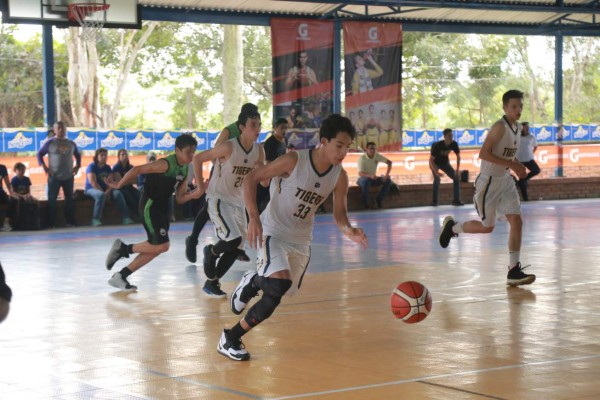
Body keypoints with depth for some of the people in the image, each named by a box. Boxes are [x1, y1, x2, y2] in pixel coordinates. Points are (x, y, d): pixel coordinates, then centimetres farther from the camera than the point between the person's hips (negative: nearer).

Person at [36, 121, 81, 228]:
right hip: (54, 176, -4)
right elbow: (40, 154, 2)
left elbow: (78, 155, 24)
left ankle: (70, 222, 16)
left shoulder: (71, 143, 9)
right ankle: (50, 223, 1)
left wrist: (77, 166, 12)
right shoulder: (50, 143, -3)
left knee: (69, 199, 8)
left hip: (68, 177, 4)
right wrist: (44, 166, -8)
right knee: (52, 200, -3)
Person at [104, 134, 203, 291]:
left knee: (156, 247, 8)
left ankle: (120, 276, 16)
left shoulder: (185, 169, 7)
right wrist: (118, 185, -15)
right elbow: (137, 170, -21)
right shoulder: (166, 164, -21)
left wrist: (193, 194, -10)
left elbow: (179, 198, 10)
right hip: (150, 206, -9)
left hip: (162, 207, 9)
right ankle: (122, 248, 1)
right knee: (162, 245, -15)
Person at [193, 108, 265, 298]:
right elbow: (198, 159, -12)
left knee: (235, 248, 4)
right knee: (233, 239, -23)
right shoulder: (229, 147, -20)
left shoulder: (259, 151, -2)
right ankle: (211, 252, 10)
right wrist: (201, 186, -7)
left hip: (238, 202, 7)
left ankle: (211, 282, 19)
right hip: (218, 200, -7)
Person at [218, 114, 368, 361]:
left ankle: (252, 282, 51)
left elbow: (339, 214, -2)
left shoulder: (339, 176, -9)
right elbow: (251, 178, -15)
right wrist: (253, 217, -27)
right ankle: (230, 339, -13)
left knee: (286, 289, 15)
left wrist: (348, 230, -26)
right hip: (273, 232, -6)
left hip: (301, 240, 6)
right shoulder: (294, 161, -22)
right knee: (281, 284, -27)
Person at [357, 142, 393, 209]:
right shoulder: (362, 158, -21)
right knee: (366, 181, -41)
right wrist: (370, 176, -48)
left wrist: (387, 175, -19)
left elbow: (389, 162, -4)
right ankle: (365, 204, -27)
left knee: (388, 181, -15)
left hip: (373, 178, 5)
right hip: (363, 178, -5)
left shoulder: (377, 156, -6)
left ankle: (378, 200, -7)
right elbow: (360, 173, -29)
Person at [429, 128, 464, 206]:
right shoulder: (438, 145, -34)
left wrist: (458, 169, -15)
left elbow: (458, 156, -5)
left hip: (445, 163, 5)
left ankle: (456, 200, 0)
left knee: (457, 178, -6)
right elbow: (431, 159, -30)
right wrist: (436, 172, -38)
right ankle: (435, 200, -12)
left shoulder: (454, 144, -21)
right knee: (437, 179, -26)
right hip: (435, 163, -5)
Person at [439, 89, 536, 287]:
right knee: (487, 227, 4)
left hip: (506, 180, 8)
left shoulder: (517, 127, 7)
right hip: (489, 182, -7)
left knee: (517, 221, -5)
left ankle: (514, 271, -3)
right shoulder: (500, 127, -20)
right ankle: (452, 226, 31)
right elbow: (483, 153, -26)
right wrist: (511, 164, -28)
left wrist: (517, 166, 2)